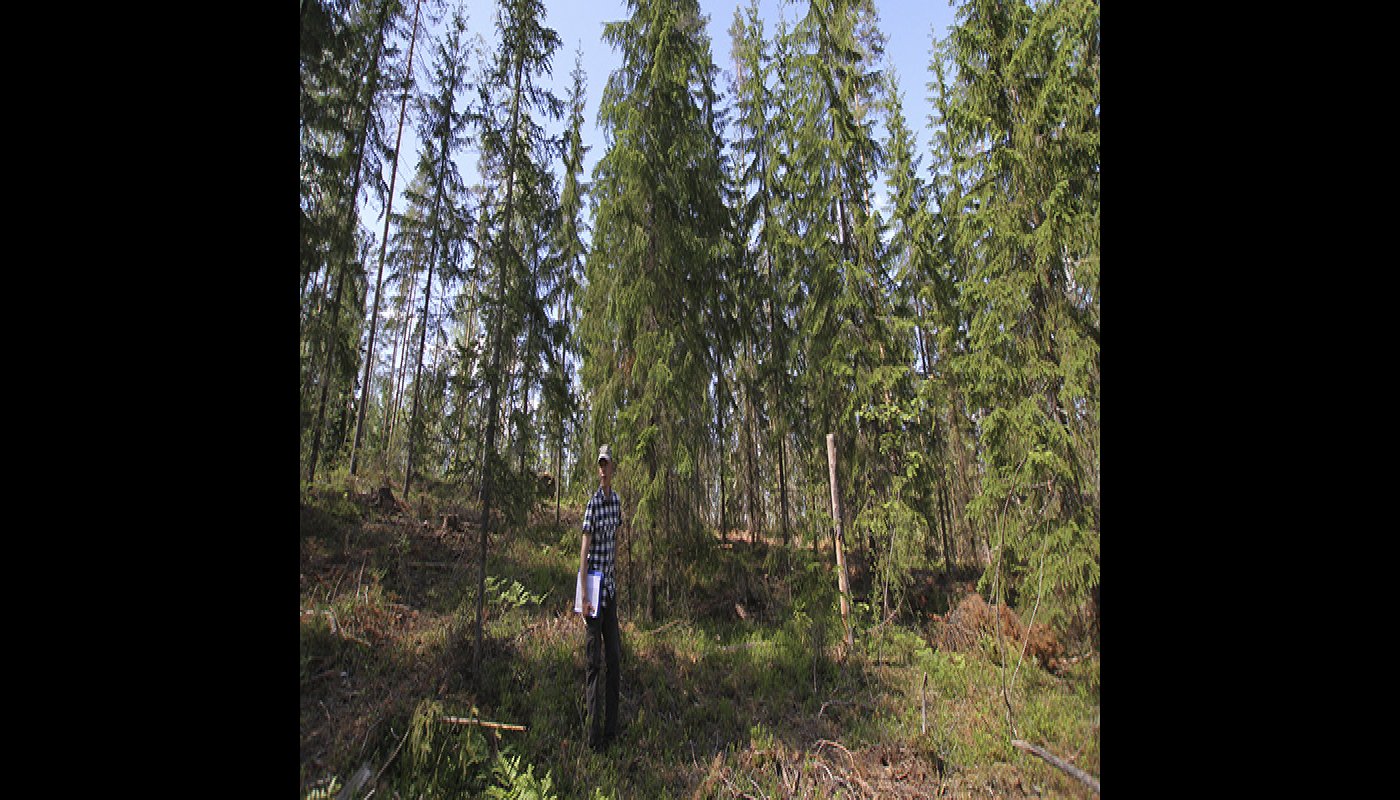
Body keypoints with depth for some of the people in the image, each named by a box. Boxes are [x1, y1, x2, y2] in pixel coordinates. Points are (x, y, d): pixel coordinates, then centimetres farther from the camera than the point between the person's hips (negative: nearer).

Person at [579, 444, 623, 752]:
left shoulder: (616, 500, 7)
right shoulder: (593, 503, -14)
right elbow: (584, 549, -17)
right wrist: (584, 596, -20)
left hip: (610, 587, 7)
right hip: (594, 587, -7)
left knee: (614, 657, 13)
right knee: (594, 661, 2)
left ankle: (611, 728, 26)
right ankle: (594, 735, 14)